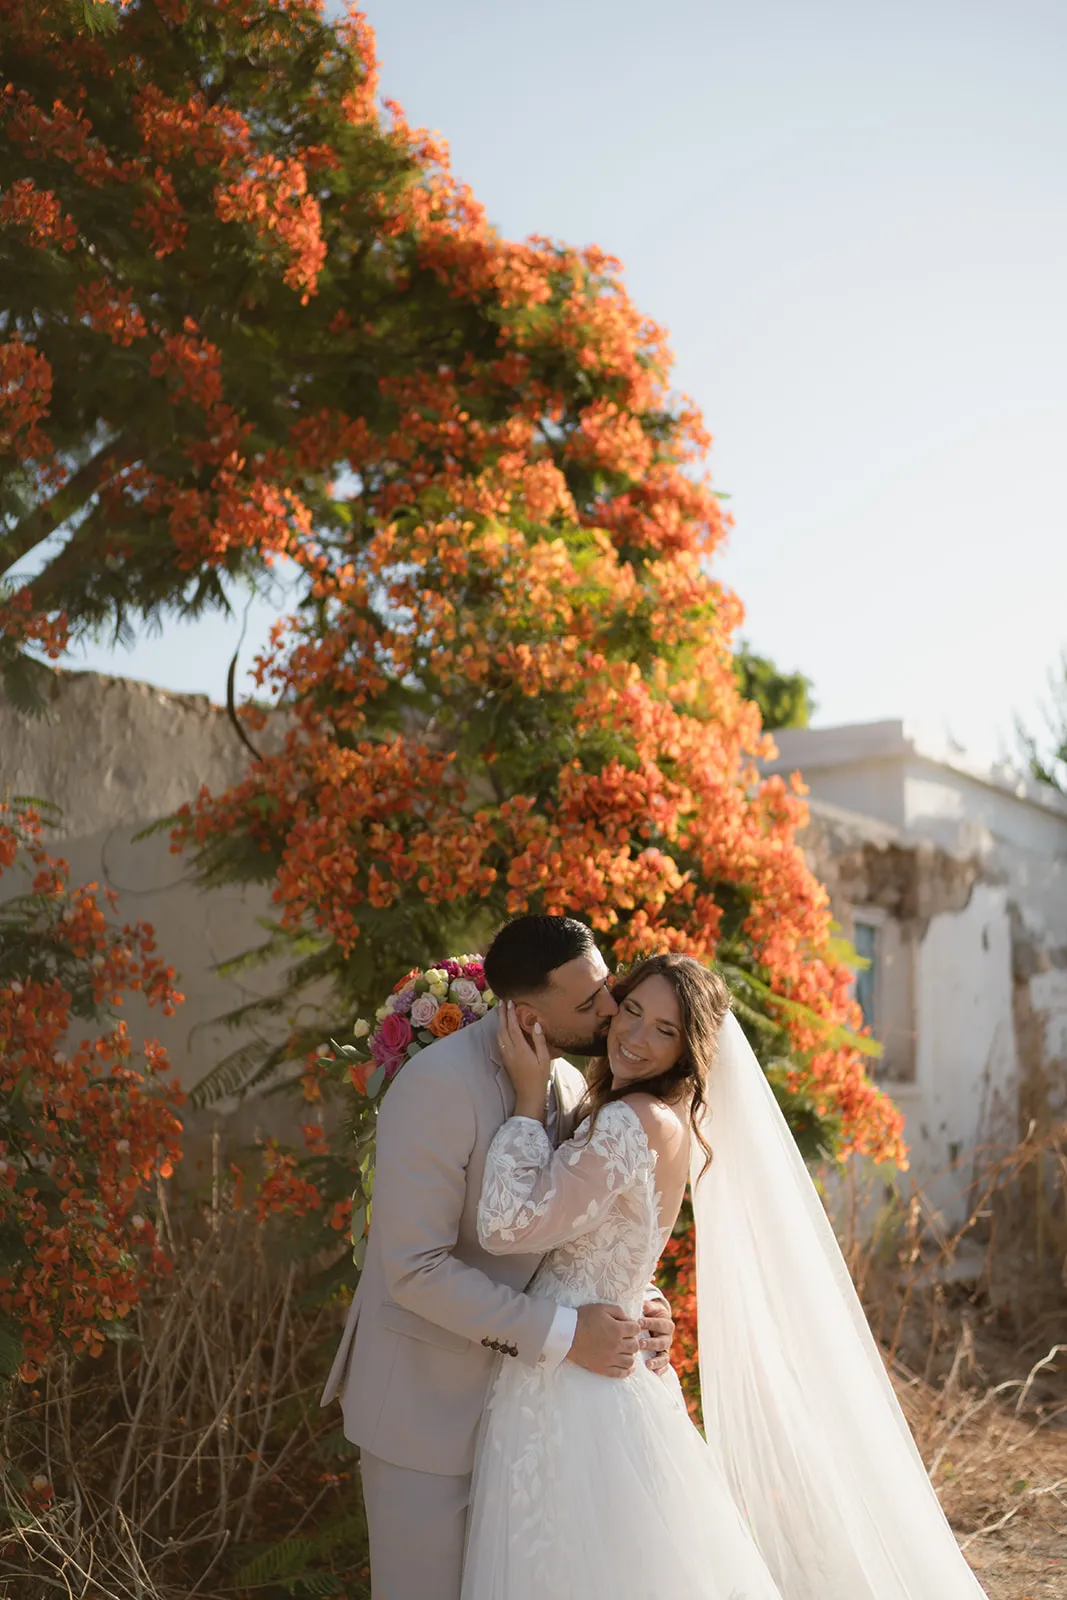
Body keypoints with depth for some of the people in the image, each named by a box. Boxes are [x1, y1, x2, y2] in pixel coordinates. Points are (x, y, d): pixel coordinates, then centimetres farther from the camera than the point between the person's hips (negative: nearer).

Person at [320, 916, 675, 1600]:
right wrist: (562, 1335, -25)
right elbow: (416, 1268, -26)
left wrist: (638, 1297, -9)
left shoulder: (569, 1086, -1)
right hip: (427, 1399, -7)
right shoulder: (440, 1084, -24)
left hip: (515, 1383, 7)